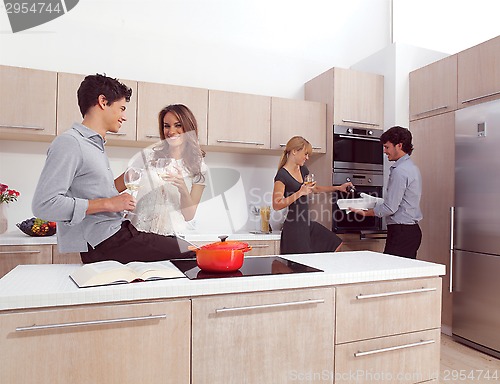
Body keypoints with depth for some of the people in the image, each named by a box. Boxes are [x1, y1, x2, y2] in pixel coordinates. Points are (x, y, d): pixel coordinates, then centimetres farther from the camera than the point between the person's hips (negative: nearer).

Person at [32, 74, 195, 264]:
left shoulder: (96, 145, 20)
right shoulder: (68, 143, -10)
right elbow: (43, 204, -18)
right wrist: (108, 204, -18)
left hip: (118, 231, 10)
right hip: (103, 244, -9)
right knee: (189, 254, -15)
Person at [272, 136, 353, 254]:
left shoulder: (303, 170, 9)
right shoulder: (282, 175, -16)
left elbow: (314, 188, 26)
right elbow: (276, 205, -21)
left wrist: (338, 188, 21)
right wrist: (300, 193, -24)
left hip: (307, 223, 9)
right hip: (294, 227, -9)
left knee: (336, 245, 14)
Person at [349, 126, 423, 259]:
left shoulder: (400, 171, -16)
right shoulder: (412, 167, 16)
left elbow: (390, 208, -17)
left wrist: (365, 213, -6)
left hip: (401, 232, -10)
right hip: (412, 230, 10)